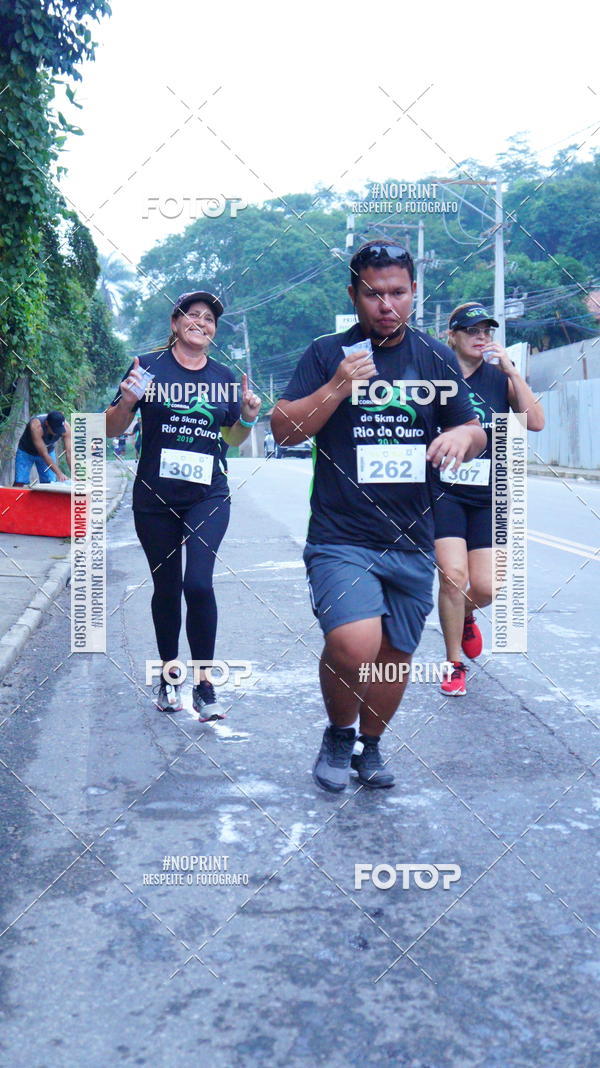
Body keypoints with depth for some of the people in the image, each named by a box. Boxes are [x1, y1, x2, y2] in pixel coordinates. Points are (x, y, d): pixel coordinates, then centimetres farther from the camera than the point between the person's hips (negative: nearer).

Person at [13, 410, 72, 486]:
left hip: (48, 451, 3)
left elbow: (69, 453, -27)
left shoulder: (65, 427, -29)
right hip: (26, 451, -3)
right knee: (19, 483, -11)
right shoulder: (36, 426, -39)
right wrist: (59, 474, -44)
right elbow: (44, 454, -38)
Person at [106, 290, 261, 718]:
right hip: (155, 497, 0)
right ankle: (169, 674, 27)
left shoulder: (225, 378, 9)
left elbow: (234, 438, 18)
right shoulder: (149, 366, 1)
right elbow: (113, 428, 2)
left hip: (208, 496, 1)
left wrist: (248, 418, -3)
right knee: (166, 586, 8)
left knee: (199, 582, -15)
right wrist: (126, 401, -18)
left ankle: (204, 681, -1)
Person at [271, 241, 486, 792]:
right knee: (354, 644, -23)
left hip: (412, 541, 4)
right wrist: (337, 386, -16)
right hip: (341, 537, -3)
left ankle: (370, 746, 38)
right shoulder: (327, 353, 2)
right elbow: (284, 428, -2)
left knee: (395, 653, 12)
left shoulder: (436, 357, 10)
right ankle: (337, 736, 8)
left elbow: (475, 432, 13)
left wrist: (461, 436, -11)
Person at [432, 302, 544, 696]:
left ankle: (466, 618, 37)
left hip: (488, 494, 2)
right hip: (444, 491, -2)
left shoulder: (502, 377, 3)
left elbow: (536, 422, -10)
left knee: (484, 588, -2)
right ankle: (454, 665, 6)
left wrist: (512, 372, -14)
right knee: (453, 575, -15)